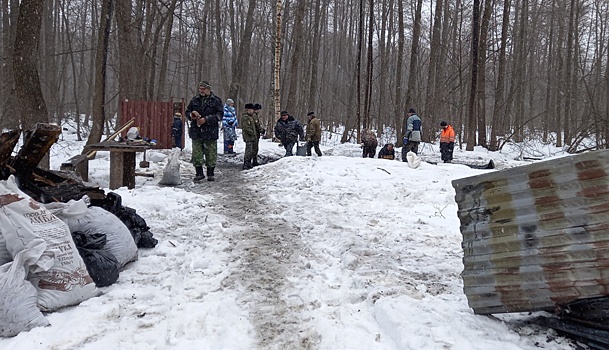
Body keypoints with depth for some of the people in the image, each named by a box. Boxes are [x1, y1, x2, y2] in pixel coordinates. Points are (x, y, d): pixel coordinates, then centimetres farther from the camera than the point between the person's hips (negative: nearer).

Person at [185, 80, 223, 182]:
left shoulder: (216, 100, 0)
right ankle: (199, 173, 12)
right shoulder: (195, 100, 11)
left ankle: (210, 174, 15)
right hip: (196, 131, 3)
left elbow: (220, 114, -8)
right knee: (196, 154, 3)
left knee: (211, 154, 4)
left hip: (210, 132, -3)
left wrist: (206, 119, -17)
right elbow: (187, 111, 19)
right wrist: (191, 115, -6)